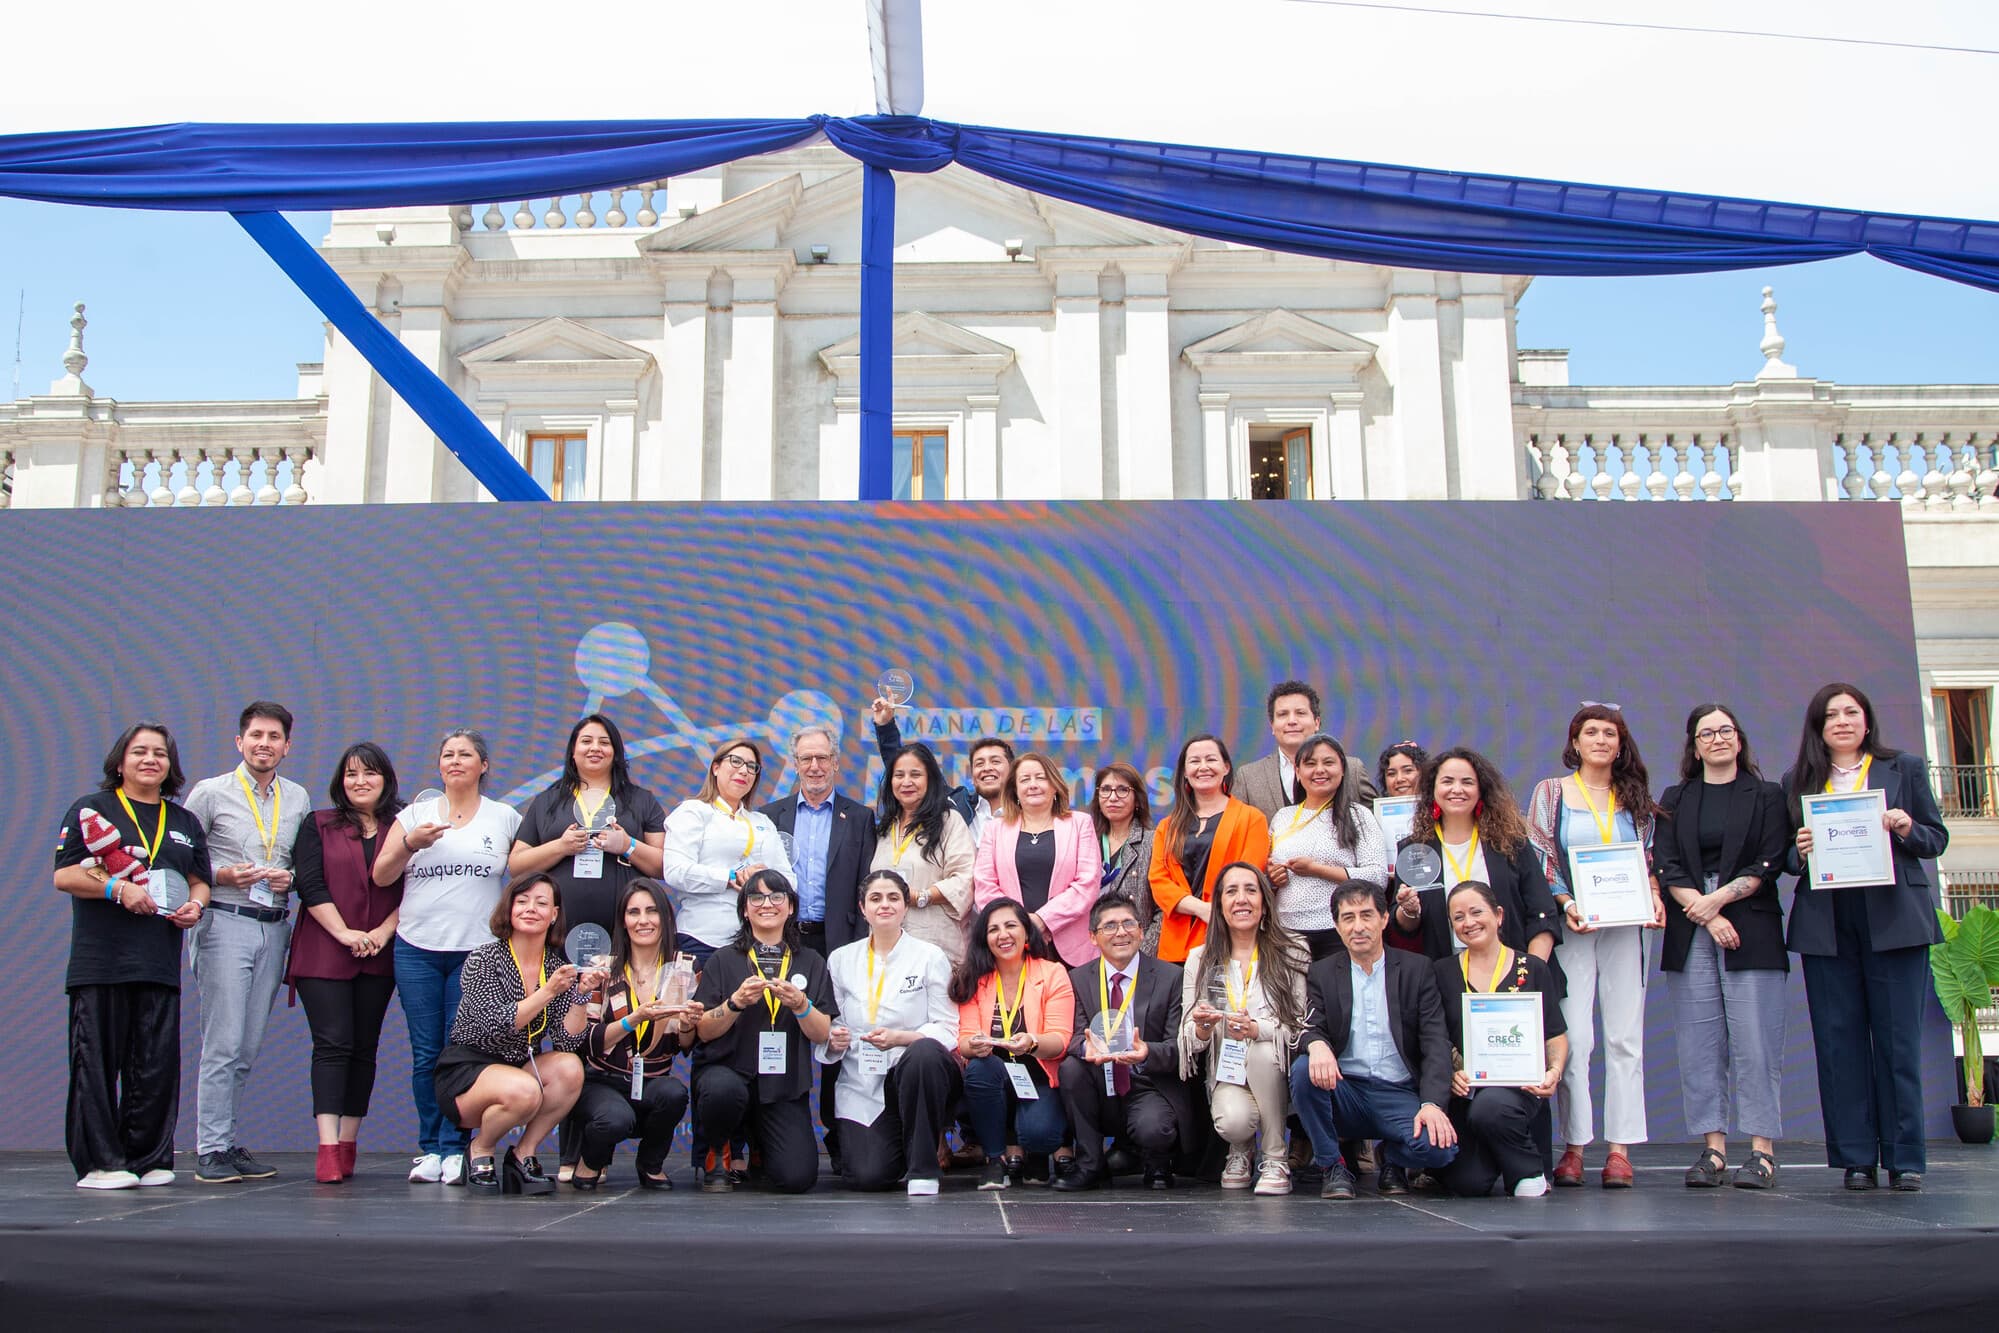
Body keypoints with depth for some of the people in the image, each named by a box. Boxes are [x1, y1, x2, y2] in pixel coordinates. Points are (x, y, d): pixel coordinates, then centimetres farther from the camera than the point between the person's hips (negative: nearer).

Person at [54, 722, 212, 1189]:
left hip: (161, 962, 4)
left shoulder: (185, 822, 19)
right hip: (100, 959, -4)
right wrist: (118, 889, -15)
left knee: (157, 1064, 2)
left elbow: (199, 881, 21)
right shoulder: (90, 809, 5)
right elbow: (64, 876, -2)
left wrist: (195, 904, -1)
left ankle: (149, 1159, 12)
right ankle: (99, 1162, 4)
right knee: (97, 1061, -2)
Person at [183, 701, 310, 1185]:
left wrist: (290, 878, -2)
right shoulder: (210, 792, 1)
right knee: (224, 1042, -8)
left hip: (275, 927, 5)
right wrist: (222, 876, -14)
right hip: (225, 923, -4)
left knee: (250, 1045, 8)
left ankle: (222, 1139, 18)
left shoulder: (298, 799, 13)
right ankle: (212, 1149, -1)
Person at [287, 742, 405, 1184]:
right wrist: (345, 934, -12)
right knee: (332, 1044, -10)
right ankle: (328, 1148, -15)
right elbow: (309, 885, -3)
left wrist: (383, 932, -10)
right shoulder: (318, 826, 6)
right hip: (323, 954, -2)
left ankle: (348, 1143, 11)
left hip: (379, 958, 2)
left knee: (364, 1048, 5)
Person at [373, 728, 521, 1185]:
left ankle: (453, 1149, 1)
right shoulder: (415, 814, 11)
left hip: (477, 950, -2)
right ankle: (430, 1148, 10)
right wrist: (410, 844, -10)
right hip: (417, 949, 2)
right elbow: (381, 877, 7)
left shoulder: (505, 818, 8)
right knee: (425, 1055, 1)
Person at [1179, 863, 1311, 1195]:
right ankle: (1239, 1153, 8)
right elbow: (1190, 1040, 3)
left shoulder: (1292, 953, -2)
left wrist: (1257, 1030, -27)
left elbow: (1302, 1026, -8)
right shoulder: (1200, 959, 5)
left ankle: (1275, 1161, -16)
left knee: (1263, 1050, -34)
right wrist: (1202, 1028, -21)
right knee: (1234, 1120, -32)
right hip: (1227, 1074, 1)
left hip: (1275, 1071, 0)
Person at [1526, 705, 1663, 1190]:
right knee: (1574, 1037, -7)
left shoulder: (1635, 796, 14)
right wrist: (1567, 904, -13)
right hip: (1571, 926, -2)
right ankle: (1573, 1145, -1)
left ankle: (1620, 1148, 2)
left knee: (1625, 1036, -1)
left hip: (1624, 926, 2)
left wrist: (1655, 896, -2)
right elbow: (1540, 857, 0)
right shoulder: (1551, 792, 6)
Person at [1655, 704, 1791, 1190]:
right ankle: (1713, 1149, 2)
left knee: (1754, 1041, -6)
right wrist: (1707, 918, -9)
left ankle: (1762, 1151, -2)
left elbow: (1769, 864, 0)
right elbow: (1666, 867, 4)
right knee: (1698, 1044, -1)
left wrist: (1717, 899, -11)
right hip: (1690, 935, 2)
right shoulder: (1675, 799, 14)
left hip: (1752, 931, -2)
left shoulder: (1767, 796, 9)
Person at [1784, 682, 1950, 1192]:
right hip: (1826, 925, 1)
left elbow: (1937, 839, 9)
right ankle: (1856, 1159, 7)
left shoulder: (1904, 768, 9)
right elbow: (1787, 856, 14)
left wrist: (1907, 829, -11)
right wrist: (1798, 851, -8)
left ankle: (1904, 1157, 6)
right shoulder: (1798, 781, 12)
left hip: (1893, 919, -1)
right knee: (1839, 1040, 1)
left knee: (1898, 1039, -1)